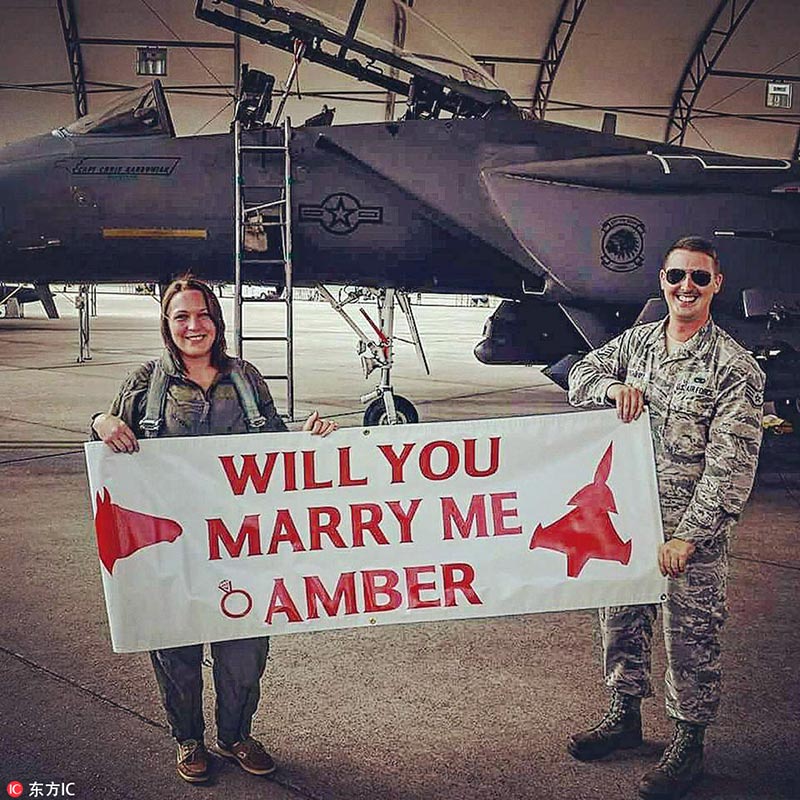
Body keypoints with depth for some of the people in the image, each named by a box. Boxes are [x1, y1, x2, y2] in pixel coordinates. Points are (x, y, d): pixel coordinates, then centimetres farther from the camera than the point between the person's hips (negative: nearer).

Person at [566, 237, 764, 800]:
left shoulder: (735, 367, -11)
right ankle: (625, 714, 38)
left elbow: (731, 464, -15)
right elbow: (581, 376, 12)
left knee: (690, 636, 5)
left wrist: (689, 537, -20)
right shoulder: (638, 341, 6)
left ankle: (689, 742, 24)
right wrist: (615, 386, -12)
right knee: (621, 617, 17)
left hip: (694, 526, -5)